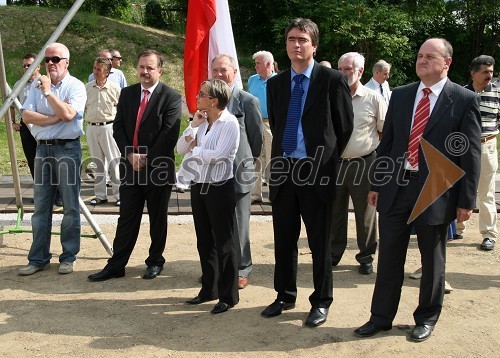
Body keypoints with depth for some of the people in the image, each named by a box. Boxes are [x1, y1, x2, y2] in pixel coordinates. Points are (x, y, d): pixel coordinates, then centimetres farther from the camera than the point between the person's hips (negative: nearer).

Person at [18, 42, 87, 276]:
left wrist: (48, 91, -12)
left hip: (67, 148, -5)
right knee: (41, 206, 8)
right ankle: (38, 258, 16)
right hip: (43, 148, 5)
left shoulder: (76, 86, -4)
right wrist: (54, 118, -12)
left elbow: (68, 113, -20)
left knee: (70, 206, 1)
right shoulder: (38, 85, 10)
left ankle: (68, 258, 11)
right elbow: (26, 115, -1)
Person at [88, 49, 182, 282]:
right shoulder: (127, 93, 9)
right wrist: (131, 154, -9)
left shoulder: (171, 97, -7)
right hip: (131, 166, 4)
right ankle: (116, 265, 14)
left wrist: (147, 159, -14)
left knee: (157, 219, 10)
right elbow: (118, 128, 6)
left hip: (159, 167, -4)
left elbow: (170, 134, -13)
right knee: (127, 219, 8)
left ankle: (155, 262, 25)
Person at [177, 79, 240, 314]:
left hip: (220, 187, -7)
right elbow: (180, 148, 6)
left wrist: (194, 148, -6)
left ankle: (228, 296, 14)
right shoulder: (201, 121, 8)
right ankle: (209, 289, 31)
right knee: (204, 241, 16)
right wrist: (194, 125, -4)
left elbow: (217, 155, -21)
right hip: (199, 186, 7)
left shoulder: (229, 123, -12)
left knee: (224, 243, 2)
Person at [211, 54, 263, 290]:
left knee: (238, 224, 6)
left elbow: (257, 137, 1)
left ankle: (241, 269, 18)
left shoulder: (247, 101, -5)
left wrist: (248, 162, 7)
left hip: (238, 172, -4)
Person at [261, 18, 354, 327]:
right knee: (284, 240, 13)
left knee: (320, 242, 6)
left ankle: (321, 302, 21)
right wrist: (280, 157, 13)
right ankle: (285, 296, 29)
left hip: (317, 171, -4)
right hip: (283, 169, 5)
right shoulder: (275, 83, 9)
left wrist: (327, 158, 6)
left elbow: (345, 126, 1)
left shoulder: (333, 80, -5)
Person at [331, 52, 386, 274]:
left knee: (365, 213, 8)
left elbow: (386, 132, 3)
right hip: (335, 163, 3)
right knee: (334, 212, 12)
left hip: (364, 164, -2)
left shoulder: (373, 99, -3)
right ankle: (334, 253, 27)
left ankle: (366, 257, 22)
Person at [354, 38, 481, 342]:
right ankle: (381, 317, 24)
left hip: (435, 192, -3)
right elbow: (386, 142, 11)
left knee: (432, 260, 12)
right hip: (396, 188, 3)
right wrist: (376, 183, 9)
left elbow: (470, 153, -5)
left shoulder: (465, 100, -4)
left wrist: (466, 200, -7)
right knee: (389, 257, 10)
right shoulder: (400, 95, 8)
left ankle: (427, 318, 31)